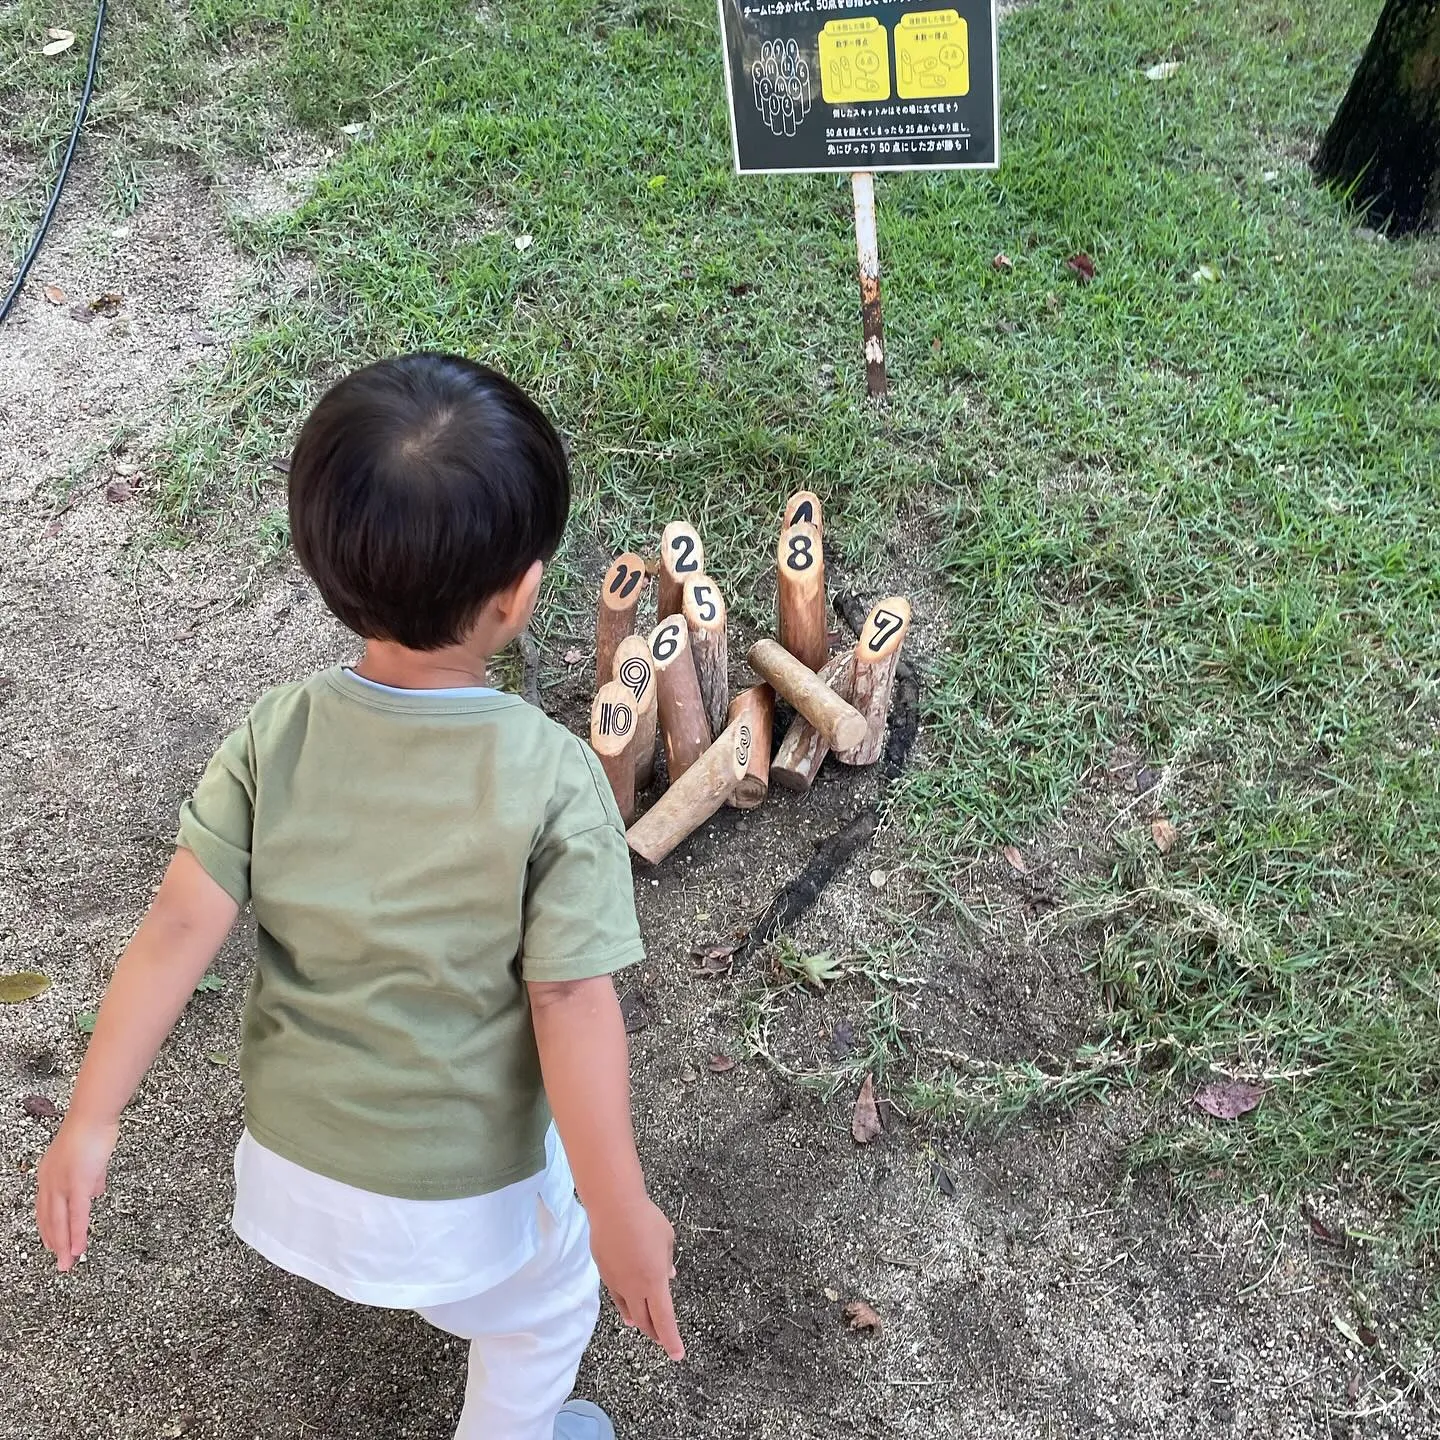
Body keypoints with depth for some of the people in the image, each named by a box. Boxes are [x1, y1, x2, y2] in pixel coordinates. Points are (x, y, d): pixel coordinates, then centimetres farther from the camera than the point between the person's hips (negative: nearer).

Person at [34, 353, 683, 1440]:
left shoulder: (274, 737, -17)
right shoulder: (555, 780, -27)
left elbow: (178, 931, -17)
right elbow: (571, 1009, -25)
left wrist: (90, 1123, -8)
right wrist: (619, 1213, -15)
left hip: (292, 1158, 5)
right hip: (468, 1190, -4)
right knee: (545, 1310, 29)